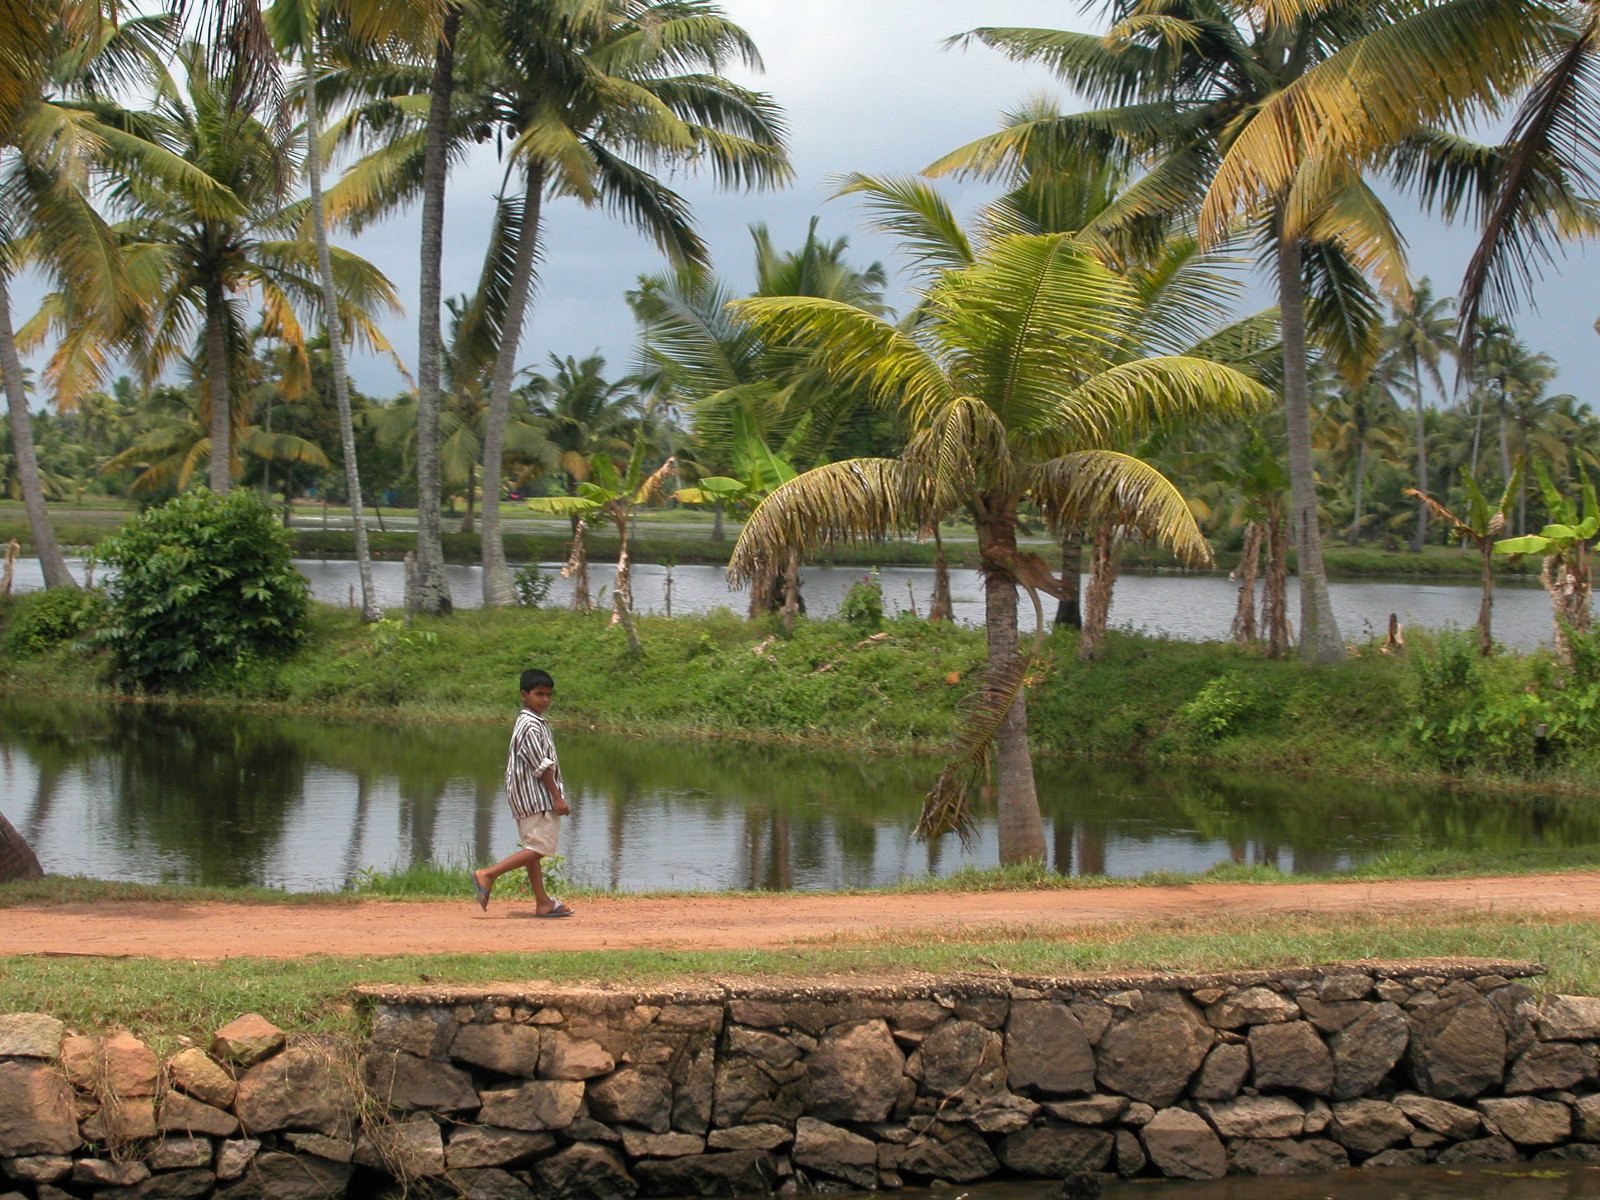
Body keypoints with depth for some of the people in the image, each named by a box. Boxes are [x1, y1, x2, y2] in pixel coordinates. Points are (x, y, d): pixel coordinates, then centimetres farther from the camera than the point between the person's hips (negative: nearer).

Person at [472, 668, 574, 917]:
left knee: (532, 848, 9)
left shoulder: (524, 721, 17)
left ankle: (542, 902, 12)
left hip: (525, 798, 11)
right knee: (540, 848, -9)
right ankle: (487, 875, -12)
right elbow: (542, 765, -18)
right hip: (536, 796, -11)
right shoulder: (531, 725, -15)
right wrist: (557, 797, -15)